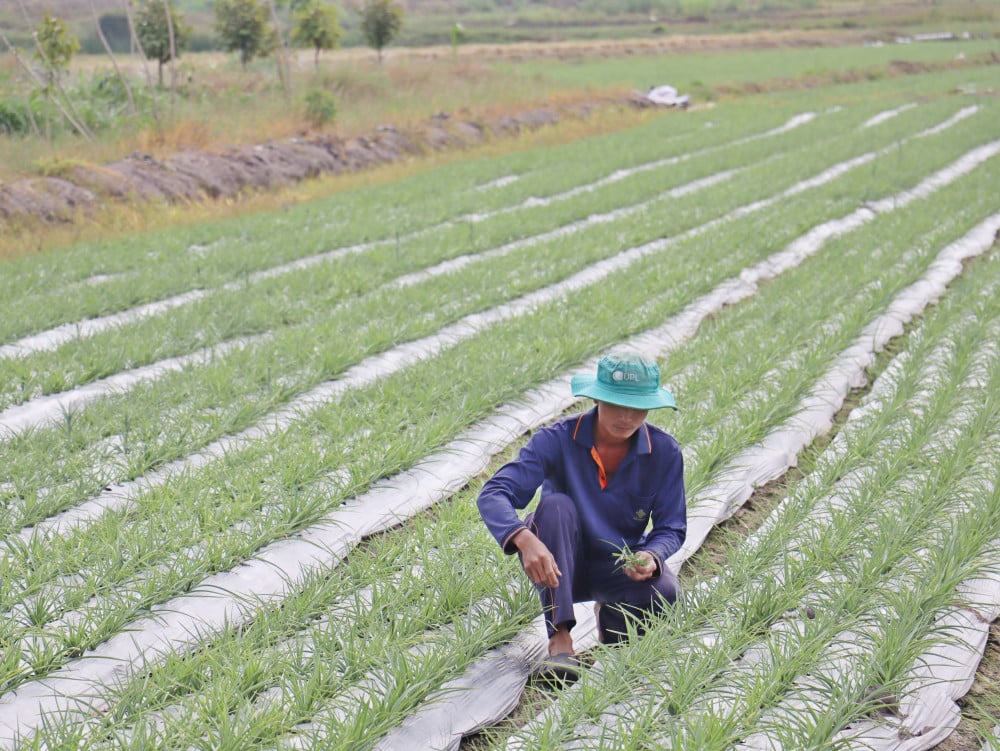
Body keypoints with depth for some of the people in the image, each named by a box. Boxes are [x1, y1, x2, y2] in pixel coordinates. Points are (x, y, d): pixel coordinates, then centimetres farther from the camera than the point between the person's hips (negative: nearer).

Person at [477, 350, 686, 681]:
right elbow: (493, 495, -28)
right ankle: (560, 639, -33)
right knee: (556, 504, -33)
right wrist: (524, 539, -49)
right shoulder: (557, 439, -18)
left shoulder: (665, 452, -11)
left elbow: (671, 527, -5)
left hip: (621, 568, 1)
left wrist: (652, 556, -30)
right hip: (557, 565, -1)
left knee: (664, 592, -32)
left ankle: (612, 620, 6)